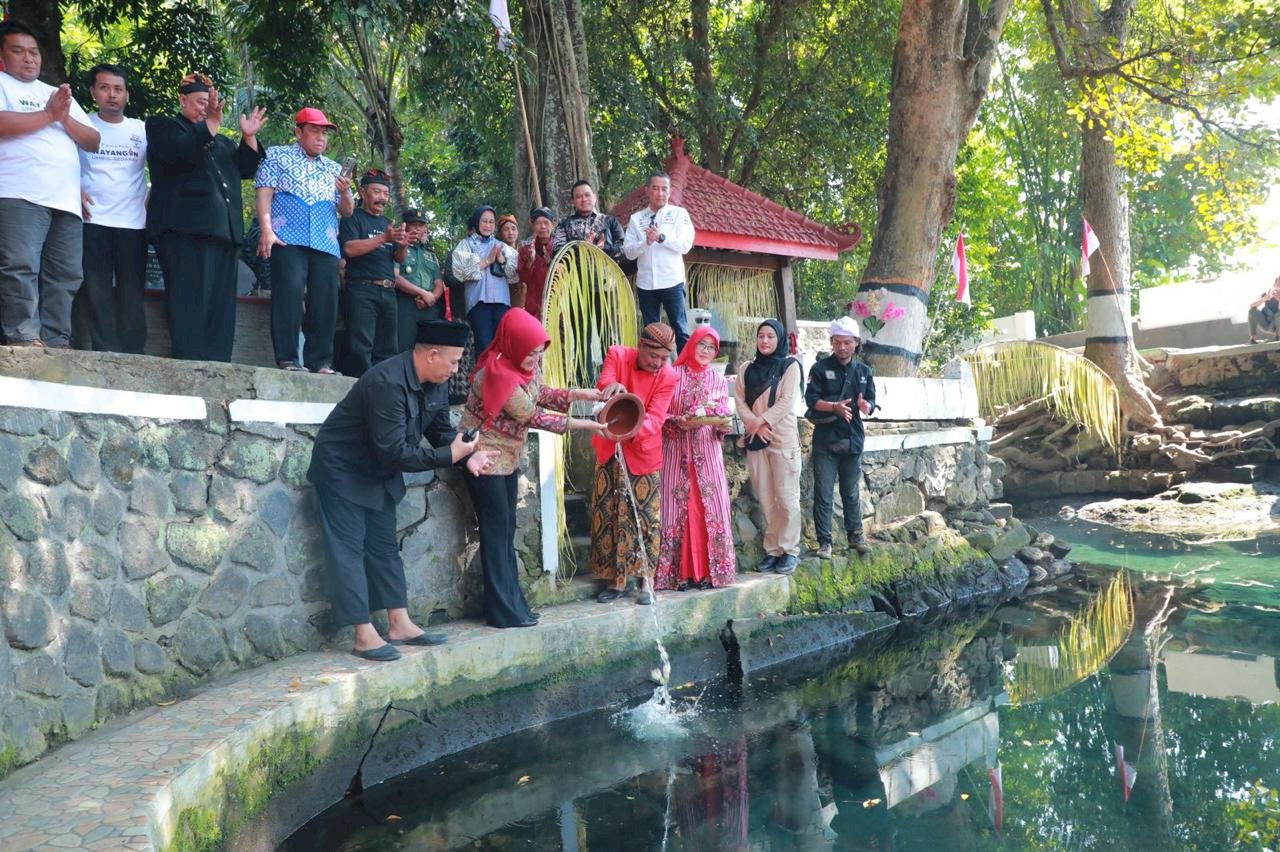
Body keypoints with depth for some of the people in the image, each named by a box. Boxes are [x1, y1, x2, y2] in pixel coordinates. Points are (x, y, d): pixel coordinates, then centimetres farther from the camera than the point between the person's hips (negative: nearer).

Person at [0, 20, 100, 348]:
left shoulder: (59, 94, 27)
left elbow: (93, 141, 19)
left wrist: (65, 119, 1)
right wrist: (49, 115, -4)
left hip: (66, 200, 6)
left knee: (65, 275, 0)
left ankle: (56, 344, 1)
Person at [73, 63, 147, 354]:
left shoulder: (142, 129, 10)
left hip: (133, 223, 1)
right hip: (93, 221, -1)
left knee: (131, 293, 4)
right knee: (95, 293, -3)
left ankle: (132, 355, 7)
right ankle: (103, 354, -2)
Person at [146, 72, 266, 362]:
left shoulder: (220, 141, 30)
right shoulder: (162, 125, 11)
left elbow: (245, 169, 21)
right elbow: (183, 152, -9)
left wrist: (248, 137, 10)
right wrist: (212, 122, -16)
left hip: (222, 229, 7)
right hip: (185, 228, -7)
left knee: (220, 304, 0)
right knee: (191, 302, -15)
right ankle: (190, 366, -18)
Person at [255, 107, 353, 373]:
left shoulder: (333, 168, 23)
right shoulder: (277, 156, 13)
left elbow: (347, 211, 19)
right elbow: (264, 194, 1)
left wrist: (345, 193, -4)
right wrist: (266, 230, -13)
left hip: (325, 244, 4)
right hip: (288, 240, -4)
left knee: (325, 302, -3)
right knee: (289, 295, -14)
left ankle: (320, 361, 0)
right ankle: (287, 358, -12)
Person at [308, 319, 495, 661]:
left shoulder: (436, 384, -5)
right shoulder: (388, 383, -32)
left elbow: (441, 429, 4)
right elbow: (394, 451, -33)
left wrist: (467, 455, -16)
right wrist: (449, 456, -28)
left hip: (379, 473, 9)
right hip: (343, 469, -9)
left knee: (385, 546, 10)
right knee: (349, 549, -5)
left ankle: (400, 625, 15)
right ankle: (364, 636, -4)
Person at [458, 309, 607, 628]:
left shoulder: (528, 363, -3)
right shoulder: (499, 375, -28)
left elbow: (541, 393, 9)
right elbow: (534, 417, -21)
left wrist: (580, 394, -6)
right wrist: (585, 425, -15)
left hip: (507, 457, 9)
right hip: (485, 457, -8)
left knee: (507, 529, 11)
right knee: (496, 531, -3)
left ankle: (513, 604, 18)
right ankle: (503, 611, 6)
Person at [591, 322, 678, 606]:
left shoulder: (668, 376, -10)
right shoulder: (616, 355, -6)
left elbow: (656, 418, -18)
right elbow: (604, 384, -21)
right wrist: (613, 387, -46)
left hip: (644, 451, -1)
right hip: (610, 449, 2)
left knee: (645, 516, -2)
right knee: (609, 515, 4)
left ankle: (646, 581, 9)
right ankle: (616, 581, 14)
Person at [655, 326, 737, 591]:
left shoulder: (718, 380, 11)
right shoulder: (673, 375, 2)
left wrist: (722, 423, -11)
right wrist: (680, 421, -17)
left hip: (708, 452, 2)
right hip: (676, 452, -2)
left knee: (710, 509, -1)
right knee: (678, 509, -3)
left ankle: (708, 571, 7)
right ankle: (681, 572, 3)